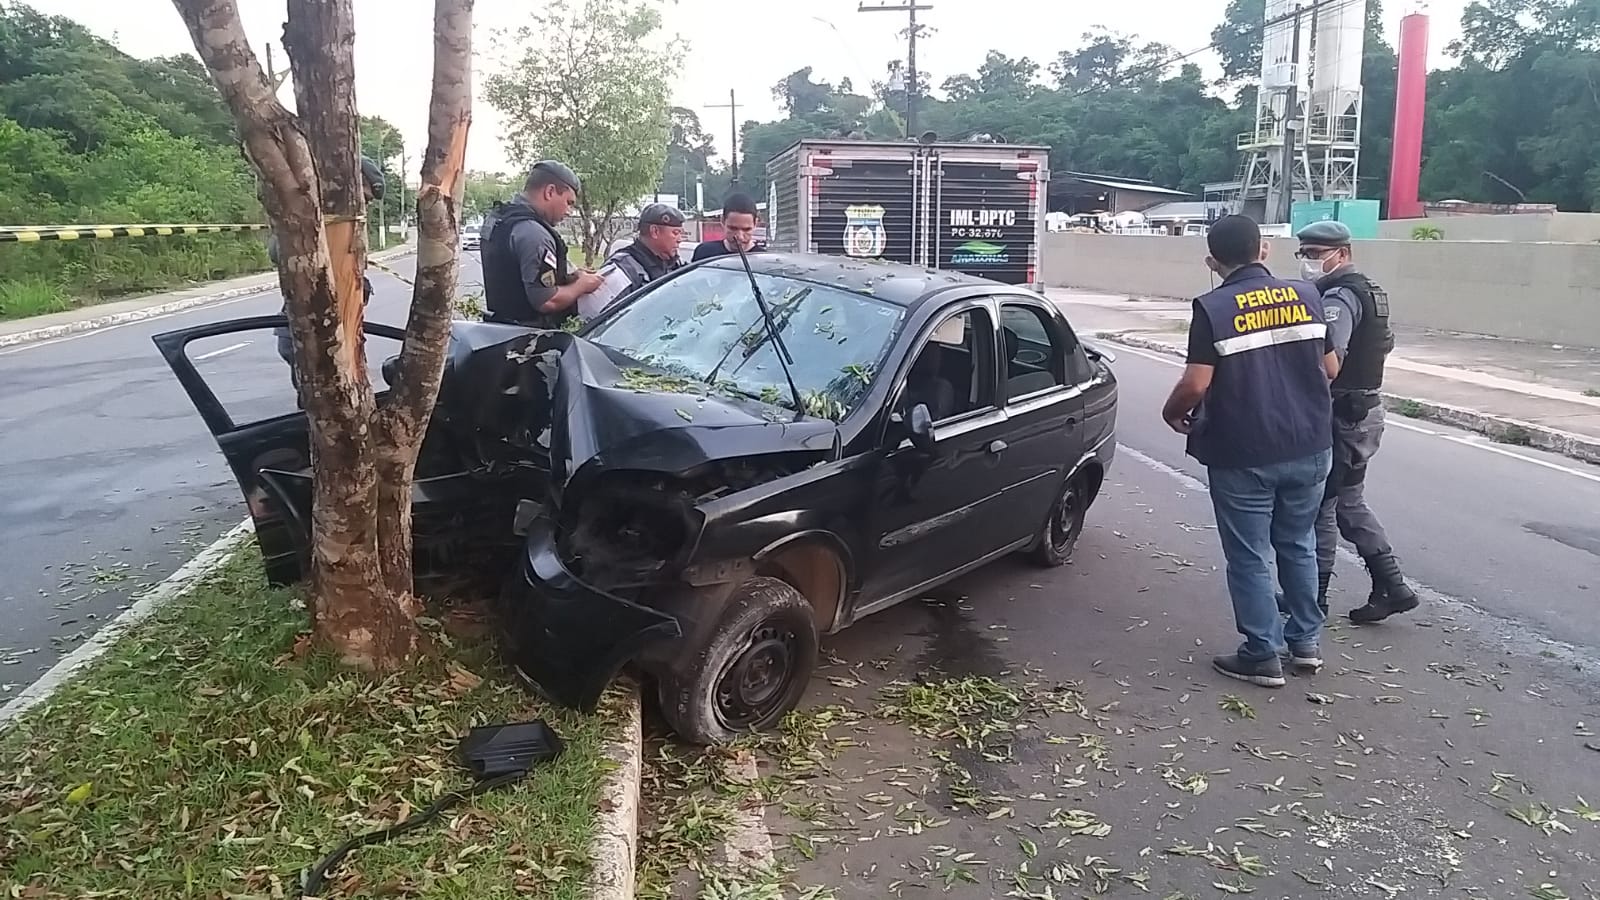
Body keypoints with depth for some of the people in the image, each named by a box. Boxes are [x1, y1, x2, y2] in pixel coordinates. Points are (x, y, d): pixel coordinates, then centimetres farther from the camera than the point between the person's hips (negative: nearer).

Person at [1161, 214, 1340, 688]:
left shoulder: (1213, 308, -12)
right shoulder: (1306, 295, 3)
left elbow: (1196, 384, -19)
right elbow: (1330, 369, 9)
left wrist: (1173, 412, 1)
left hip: (1243, 455, -5)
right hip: (1308, 448, 5)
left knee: (1249, 557, 6)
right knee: (1298, 544, 21)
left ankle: (1262, 657, 14)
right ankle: (1306, 640, 32)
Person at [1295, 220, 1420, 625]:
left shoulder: (1338, 296, -17)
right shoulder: (1367, 290, 15)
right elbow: (1384, 343, 24)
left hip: (1341, 414, -10)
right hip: (1364, 408, 10)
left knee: (1320, 505, 0)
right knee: (1349, 502, 16)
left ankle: (1313, 594, 9)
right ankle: (1391, 586, 16)